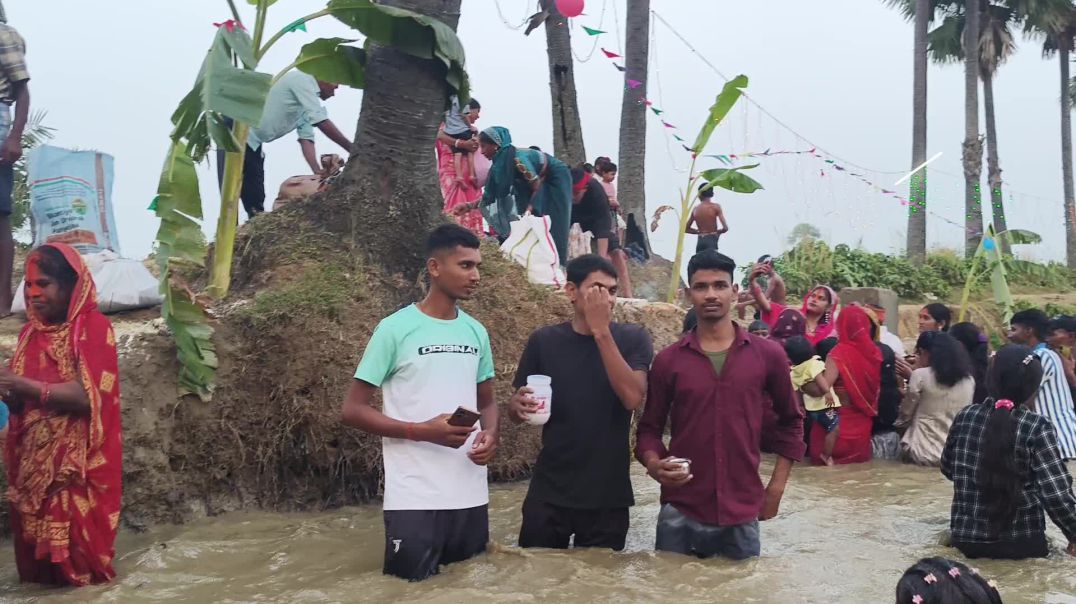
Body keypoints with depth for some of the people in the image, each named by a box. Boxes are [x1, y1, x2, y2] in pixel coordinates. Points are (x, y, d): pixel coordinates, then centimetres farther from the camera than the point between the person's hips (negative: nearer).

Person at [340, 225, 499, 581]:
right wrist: (421, 430, -19)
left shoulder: (476, 332, 9)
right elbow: (353, 410, -7)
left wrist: (490, 435, -4)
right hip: (414, 497, -5)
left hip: (472, 493, 6)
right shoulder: (395, 329, -8)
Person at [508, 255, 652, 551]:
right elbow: (515, 411, 7)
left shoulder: (633, 338, -3)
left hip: (608, 496, -1)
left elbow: (633, 398, -19)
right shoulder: (544, 340, 0)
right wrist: (520, 406, -16)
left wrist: (601, 331, -21)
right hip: (548, 493, 1)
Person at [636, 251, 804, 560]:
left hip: (742, 514, 0)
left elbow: (790, 421, 13)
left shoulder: (768, 355, 1)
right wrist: (654, 465, -13)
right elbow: (650, 427, 8)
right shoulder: (668, 360, 1)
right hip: (680, 514, 0)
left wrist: (776, 487, 8)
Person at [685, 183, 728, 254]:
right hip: (711, 241, -5)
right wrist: (717, 232, 9)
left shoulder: (695, 209, 10)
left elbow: (686, 229, 18)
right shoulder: (716, 207, -3)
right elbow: (725, 228, -11)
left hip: (700, 242, 5)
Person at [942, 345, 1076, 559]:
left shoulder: (965, 416, -1)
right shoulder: (1037, 427, -14)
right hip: (1022, 543, -4)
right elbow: (1056, 493, -16)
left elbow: (947, 468, 12)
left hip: (965, 538, 4)